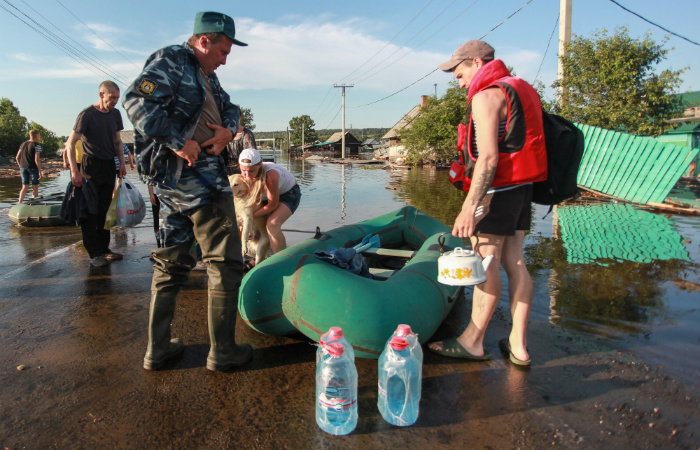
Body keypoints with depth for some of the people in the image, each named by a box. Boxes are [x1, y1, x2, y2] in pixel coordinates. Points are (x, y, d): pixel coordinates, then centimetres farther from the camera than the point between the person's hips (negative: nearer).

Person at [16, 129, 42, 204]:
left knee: (25, 187, 11)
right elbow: (37, 159, -17)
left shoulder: (23, 144, 11)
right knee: (35, 187, 5)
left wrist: (21, 167, 22)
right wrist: (40, 171, -14)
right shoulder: (37, 145, -9)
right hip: (33, 168, -6)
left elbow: (17, 158, 12)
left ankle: (19, 203, 1)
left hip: (23, 168, 6)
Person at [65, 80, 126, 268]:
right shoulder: (87, 115, -9)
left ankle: (104, 248, 18)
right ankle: (94, 253, -1)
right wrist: (75, 171, -19)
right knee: (90, 211, -3)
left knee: (105, 209, 10)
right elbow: (71, 143, -12)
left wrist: (122, 163, 10)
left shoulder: (115, 114, 9)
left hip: (109, 166, 6)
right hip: (91, 165, -6)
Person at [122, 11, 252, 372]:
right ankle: (222, 351, 6)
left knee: (172, 261, 12)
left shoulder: (205, 75, 22)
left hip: (174, 180, 10)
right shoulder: (170, 61, -6)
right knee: (225, 261, -4)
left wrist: (228, 128, 3)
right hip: (191, 174, -10)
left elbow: (230, 108, 26)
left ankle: (158, 348, 22)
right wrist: (178, 142, -21)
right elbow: (137, 101, -20)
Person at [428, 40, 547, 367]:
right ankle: (518, 345, 15)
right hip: (523, 187, 9)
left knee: (487, 263, -2)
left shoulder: (486, 96, -11)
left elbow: (488, 158, -21)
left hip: (498, 189, -9)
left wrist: (469, 206, -22)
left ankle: (472, 342, 10)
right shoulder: (520, 89, 19)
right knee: (514, 261, 9)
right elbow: (516, 144, 17)